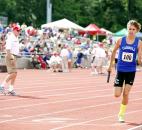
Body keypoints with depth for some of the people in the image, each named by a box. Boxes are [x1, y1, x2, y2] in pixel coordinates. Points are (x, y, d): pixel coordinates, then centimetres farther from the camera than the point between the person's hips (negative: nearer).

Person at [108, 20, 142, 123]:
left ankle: (121, 114, 18)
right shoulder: (121, 40, -5)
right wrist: (111, 65, 15)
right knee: (117, 94, -4)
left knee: (126, 94, 0)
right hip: (120, 70, 0)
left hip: (131, 71, 0)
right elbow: (114, 51, 11)